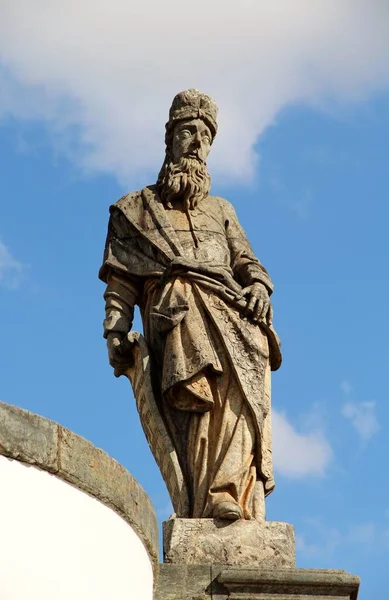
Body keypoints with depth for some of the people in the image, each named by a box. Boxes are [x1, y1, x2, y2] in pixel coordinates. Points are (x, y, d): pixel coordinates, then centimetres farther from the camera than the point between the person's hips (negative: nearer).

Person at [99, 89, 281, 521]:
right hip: (177, 305, -2)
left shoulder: (221, 210, 35)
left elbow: (246, 261, 23)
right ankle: (218, 499, -42)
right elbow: (119, 280, 17)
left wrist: (258, 285, -2)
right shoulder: (136, 208, 27)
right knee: (211, 386, -31)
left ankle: (233, 500, -41)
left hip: (231, 308, 2)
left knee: (245, 384, -29)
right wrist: (115, 333, 2)